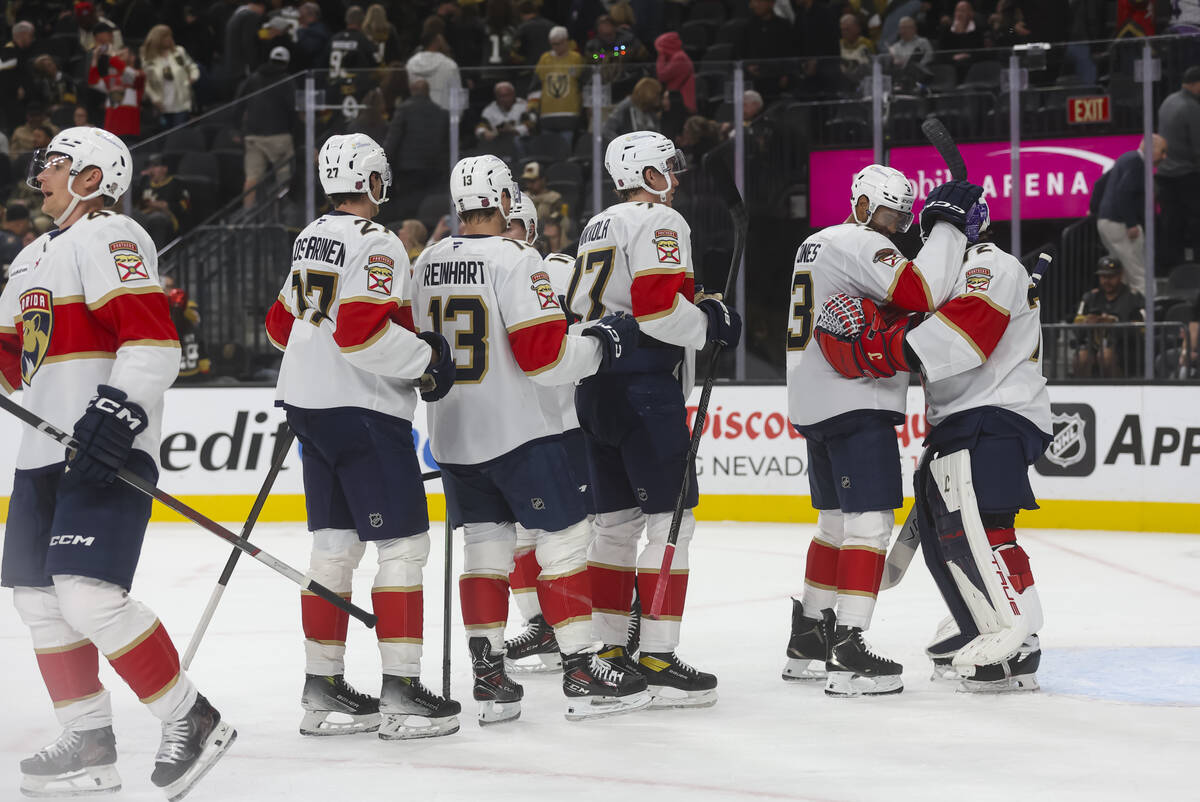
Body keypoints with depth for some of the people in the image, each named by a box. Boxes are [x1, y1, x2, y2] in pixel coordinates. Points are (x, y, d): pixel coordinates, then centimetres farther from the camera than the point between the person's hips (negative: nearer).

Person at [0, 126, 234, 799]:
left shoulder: (109, 239, -9)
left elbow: (154, 339, -20)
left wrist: (121, 409, -29)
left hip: (107, 447, -10)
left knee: (89, 597, -20)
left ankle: (195, 722, -10)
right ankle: (90, 746, 18)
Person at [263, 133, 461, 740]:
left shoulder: (310, 239, 14)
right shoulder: (375, 243, -14)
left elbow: (284, 324, 21)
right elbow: (364, 331, -24)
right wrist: (428, 361, -12)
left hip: (309, 405, 9)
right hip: (363, 410, -9)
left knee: (335, 545, 12)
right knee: (403, 544, -5)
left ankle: (322, 688, 13)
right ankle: (400, 691, -8)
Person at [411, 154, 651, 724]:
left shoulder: (426, 266, 7)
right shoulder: (513, 260, -14)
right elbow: (544, 356, -19)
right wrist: (600, 344, -4)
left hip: (453, 436, 7)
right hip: (518, 434, -7)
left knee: (484, 545, 11)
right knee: (564, 537, 0)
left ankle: (489, 677, 9)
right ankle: (582, 673, -1)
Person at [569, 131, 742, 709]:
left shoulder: (597, 227, 21)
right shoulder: (659, 222, -8)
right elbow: (659, 307, -21)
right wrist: (712, 322, -5)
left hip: (594, 390, 9)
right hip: (645, 386, -9)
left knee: (615, 524, 13)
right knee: (670, 522, -8)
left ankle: (609, 650, 15)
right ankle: (658, 661, -12)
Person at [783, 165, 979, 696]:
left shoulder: (818, 244, 19)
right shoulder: (861, 244, -12)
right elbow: (921, 293, -26)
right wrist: (947, 227, -17)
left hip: (813, 408, 10)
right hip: (854, 404, -10)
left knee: (837, 522, 19)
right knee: (869, 524, -11)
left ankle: (807, 642, 24)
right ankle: (848, 655, -17)